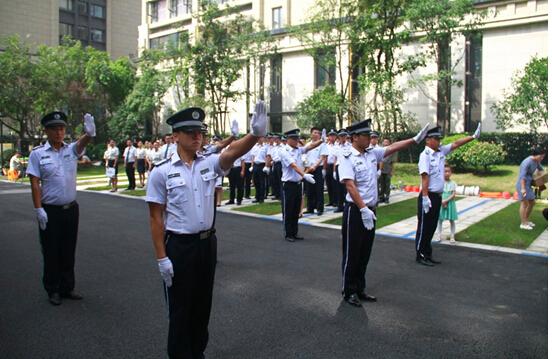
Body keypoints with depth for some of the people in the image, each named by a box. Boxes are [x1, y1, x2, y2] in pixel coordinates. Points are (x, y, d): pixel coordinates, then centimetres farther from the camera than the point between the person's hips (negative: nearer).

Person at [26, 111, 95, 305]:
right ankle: (52, 290, 22)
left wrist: (90, 133, -44)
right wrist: (38, 209, -13)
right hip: (50, 211, -3)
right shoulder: (37, 153, -4)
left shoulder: (72, 149, 2)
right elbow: (35, 183, -7)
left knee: (69, 251, 13)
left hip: (71, 208, 3)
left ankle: (67, 288, 27)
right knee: (51, 252, 7)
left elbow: (82, 142, -21)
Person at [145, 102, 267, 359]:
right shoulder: (162, 172, -9)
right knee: (180, 307, 10)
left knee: (203, 303, 19)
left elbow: (233, 152, -22)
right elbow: (155, 217, -8)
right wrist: (161, 257, -12)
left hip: (207, 242, 4)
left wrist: (255, 134, -41)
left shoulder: (210, 163, -1)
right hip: (178, 246, -4)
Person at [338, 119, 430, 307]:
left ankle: (360, 289, 28)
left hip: (370, 210, 7)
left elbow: (392, 148, 12)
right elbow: (350, 186, -22)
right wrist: (363, 209, -28)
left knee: (365, 253, 15)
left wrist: (415, 139, 3)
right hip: (355, 211, -7)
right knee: (351, 254, 4)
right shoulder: (347, 157, -14)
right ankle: (348, 292, 18)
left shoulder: (372, 153, 7)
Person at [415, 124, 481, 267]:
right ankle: (420, 256, 12)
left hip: (438, 196, 8)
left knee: (432, 227, 15)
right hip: (428, 196, -8)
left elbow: (456, 144, 13)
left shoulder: (441, 151, 9)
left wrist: (473, 136, 5)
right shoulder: (425, 155, -15)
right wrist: (425, 197, -26)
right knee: (424, 227, 1)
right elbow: (425, 176, -21)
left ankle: (427, 254, 25)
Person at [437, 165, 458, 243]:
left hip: (450, 203, 0)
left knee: (452, 220, 6)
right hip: (441, 203, 0)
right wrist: (442, 202, -18)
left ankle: (452, 236, 15)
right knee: (440, 220, 7)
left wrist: (446, 201, -19)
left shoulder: (453, 183, -3)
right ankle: (439, 235, 18)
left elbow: (454, 195, -9)